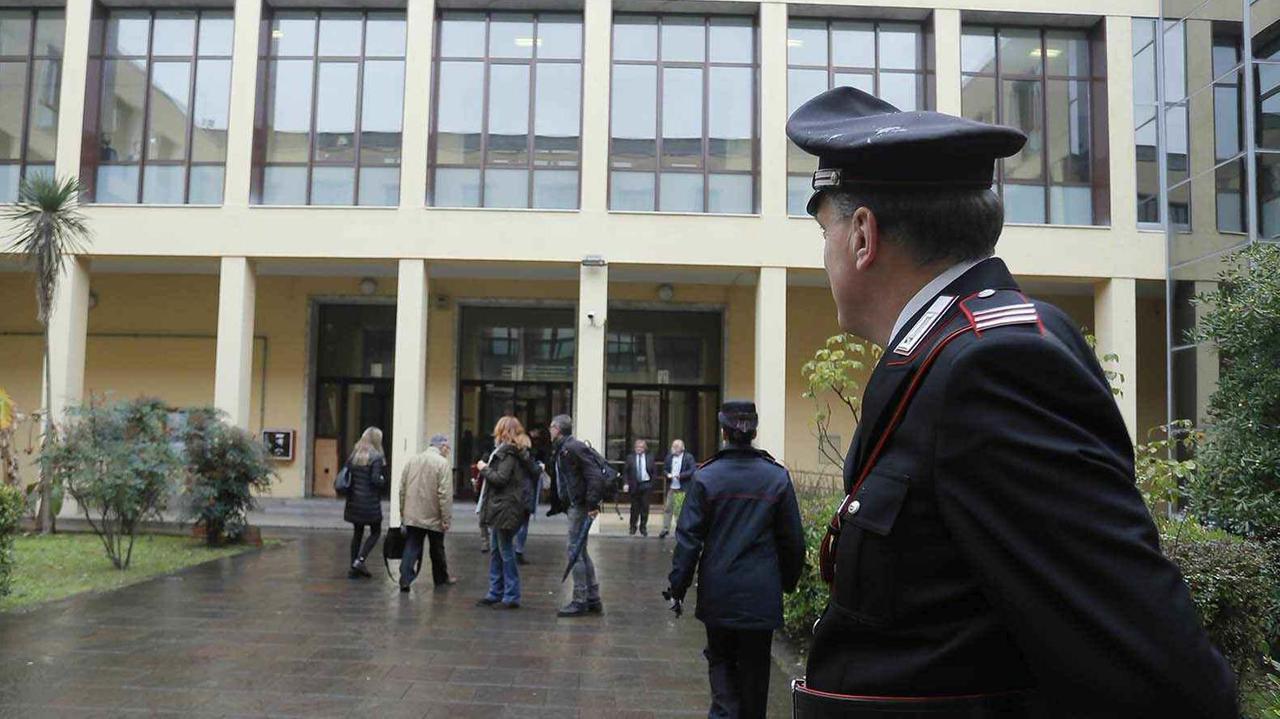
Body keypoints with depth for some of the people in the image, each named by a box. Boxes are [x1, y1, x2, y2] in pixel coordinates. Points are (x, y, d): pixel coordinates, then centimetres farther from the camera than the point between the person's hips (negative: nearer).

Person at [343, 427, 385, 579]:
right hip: (370, 502, -6)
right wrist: (383, 480, 1)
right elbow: (376, 479, -19)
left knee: (357, 533, 14)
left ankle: (354, 567, 15)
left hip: (354, 501, 6)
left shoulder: (353, 455, 7)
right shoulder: (376, 457, -12)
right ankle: (359, 560, -6)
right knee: (375, 532, 8)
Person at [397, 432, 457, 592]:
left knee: (411, 548, 5)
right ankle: (441, 578, 27)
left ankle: (405, 580, -6)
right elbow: (445, 494, -17)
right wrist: (446, 519, -12)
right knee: (437, 550, 12)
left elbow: (402, 489, 10)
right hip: (434, 517, -4)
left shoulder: (412, 460, 7)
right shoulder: (442, 463, -12)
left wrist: (403, 513, 16)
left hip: (412, 515, 4)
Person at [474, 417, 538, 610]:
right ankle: (495, 593, 22)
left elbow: (500, 478, -21)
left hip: (506, 509, -10)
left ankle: (511, 597, 3)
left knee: (506, 553, -3)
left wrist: (484, 469, -5)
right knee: (496, 552, 15)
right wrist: (487, 469, 10)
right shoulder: (520, 452, 15)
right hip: (501, 509, 10)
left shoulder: (508, 453, -14)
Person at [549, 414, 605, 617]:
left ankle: (580, 602, -1)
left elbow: (595, 476, -21)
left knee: (575, 551, -7)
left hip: (580, 506, -10)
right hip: (573, 505, 10)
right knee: (580, 552, 14)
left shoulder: (574, 447, -16)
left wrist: (593, 504, -25)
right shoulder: (560, 450, 15)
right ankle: (593, 600, 21)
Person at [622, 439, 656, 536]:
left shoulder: (650, 458, 4)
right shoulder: (630, 458, 2)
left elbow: (654, 472, 7)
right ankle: (633, 528, 18)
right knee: (634, 508, 5)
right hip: (634, 485, 0)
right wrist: (626, 483, -8)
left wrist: (652, 482, -1)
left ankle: (643, 528, 11)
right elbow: (625, 471, 2)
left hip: (645, 485, 0)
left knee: (645, 507, 1)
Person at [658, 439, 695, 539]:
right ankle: (665, 529, 9)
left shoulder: (689, 457, -4)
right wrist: (667, 474, -7)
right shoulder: (669, 457, 11)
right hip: (671, 488, 4)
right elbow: (664, 469, 15)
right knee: (667, 508, 3)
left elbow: (692, 471, -12)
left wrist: (680, 475, -21)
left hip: (683, 489, -4)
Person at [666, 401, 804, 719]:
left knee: (720, 657, 17)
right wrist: (789, 580, 16)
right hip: (762, 594, 1)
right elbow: (793, 539, 2)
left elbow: (688, 538, -8)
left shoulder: (705, 477, -9)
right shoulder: (778, 477, -4)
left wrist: (677, 586, 0)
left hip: (718, 593, -1)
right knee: (754, 665, 15)